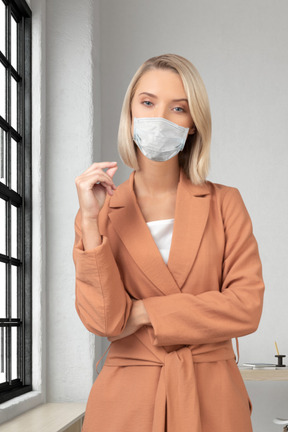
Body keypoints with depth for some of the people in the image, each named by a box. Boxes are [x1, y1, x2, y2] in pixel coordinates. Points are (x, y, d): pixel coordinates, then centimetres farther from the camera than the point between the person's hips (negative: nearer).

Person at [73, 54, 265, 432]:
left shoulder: (225, 203, 1)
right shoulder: (102, 211, 0)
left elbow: (247, 307, -9)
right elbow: (103, 320, -11)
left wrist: (145, 313, -10)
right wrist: (90, 221, -17)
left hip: (212, 400, 1)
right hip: (126, 400, 0)